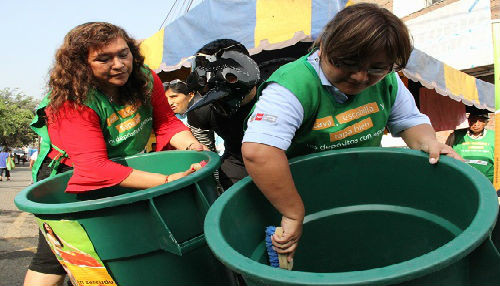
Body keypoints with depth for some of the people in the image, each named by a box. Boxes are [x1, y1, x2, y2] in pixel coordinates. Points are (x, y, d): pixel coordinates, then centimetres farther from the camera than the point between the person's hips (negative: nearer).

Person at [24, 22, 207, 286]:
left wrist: (191, 145, -32)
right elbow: (94, 168, -39)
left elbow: (166, 122, -8)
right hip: (70, 176, -5)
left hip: (127, 166, 5)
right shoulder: (71, 101, -31)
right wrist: (165, 181, -47)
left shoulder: (145, 79, -15)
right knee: (53, 258, -6)